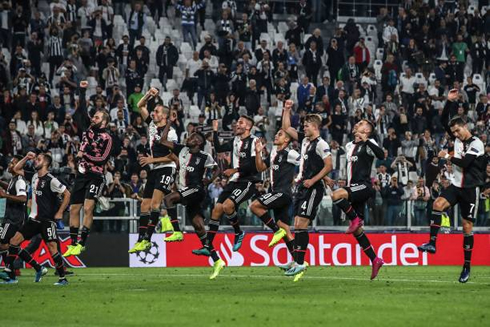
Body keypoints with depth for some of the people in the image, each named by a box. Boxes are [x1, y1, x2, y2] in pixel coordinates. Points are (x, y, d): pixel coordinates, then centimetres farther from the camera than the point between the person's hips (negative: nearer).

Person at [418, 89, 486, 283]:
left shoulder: (476, 144, -11)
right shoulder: (458, 139, 9)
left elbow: (465, 163, -21)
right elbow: (444, 121, 12)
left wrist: (447, 157, -9)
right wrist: (450, 102, 1)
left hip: (470, 189, -5)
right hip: (456, 185, 5)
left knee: (467, 226, -2)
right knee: (438, 204, -23)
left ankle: (467, 266, 5)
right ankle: (432, 243, -25)